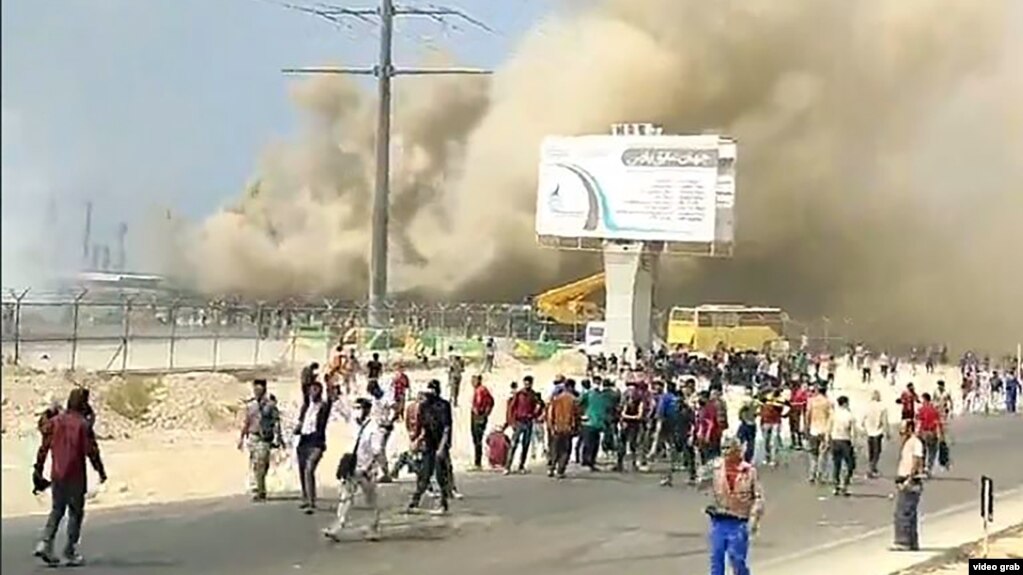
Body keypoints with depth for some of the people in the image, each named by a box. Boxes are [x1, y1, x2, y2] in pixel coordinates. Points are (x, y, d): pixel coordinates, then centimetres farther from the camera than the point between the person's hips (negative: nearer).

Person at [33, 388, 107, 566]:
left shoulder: (54, 422, 4)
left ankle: (45, 544, 1)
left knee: (56, 510, 17)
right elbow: (91, 451, -11)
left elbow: (44, 447, 6)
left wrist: (38, 470, 13)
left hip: (56, 475, 5)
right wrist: (101, 471, 0)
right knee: (75, 512, 6)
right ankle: (70, 552, 7)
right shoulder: (83, 424, -11)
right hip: (75, 476, -5)